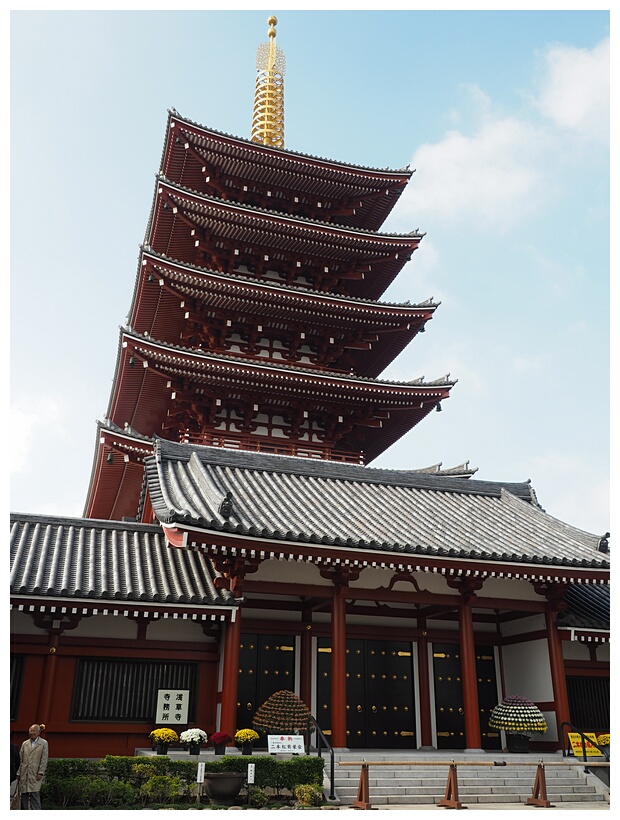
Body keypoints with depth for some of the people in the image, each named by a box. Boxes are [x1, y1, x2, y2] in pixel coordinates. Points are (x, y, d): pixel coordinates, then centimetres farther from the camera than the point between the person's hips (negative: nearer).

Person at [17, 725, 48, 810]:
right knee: (24, 796, 4)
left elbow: (44, 759, -2)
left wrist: (41, 773, -10)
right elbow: (20, 759, 11)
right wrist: (19, 773, 4)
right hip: (24, 774, 4)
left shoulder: (43, 743, 3)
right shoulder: (24, 743, 13)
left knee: (34, 795, -10)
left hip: (35, 774, -4)